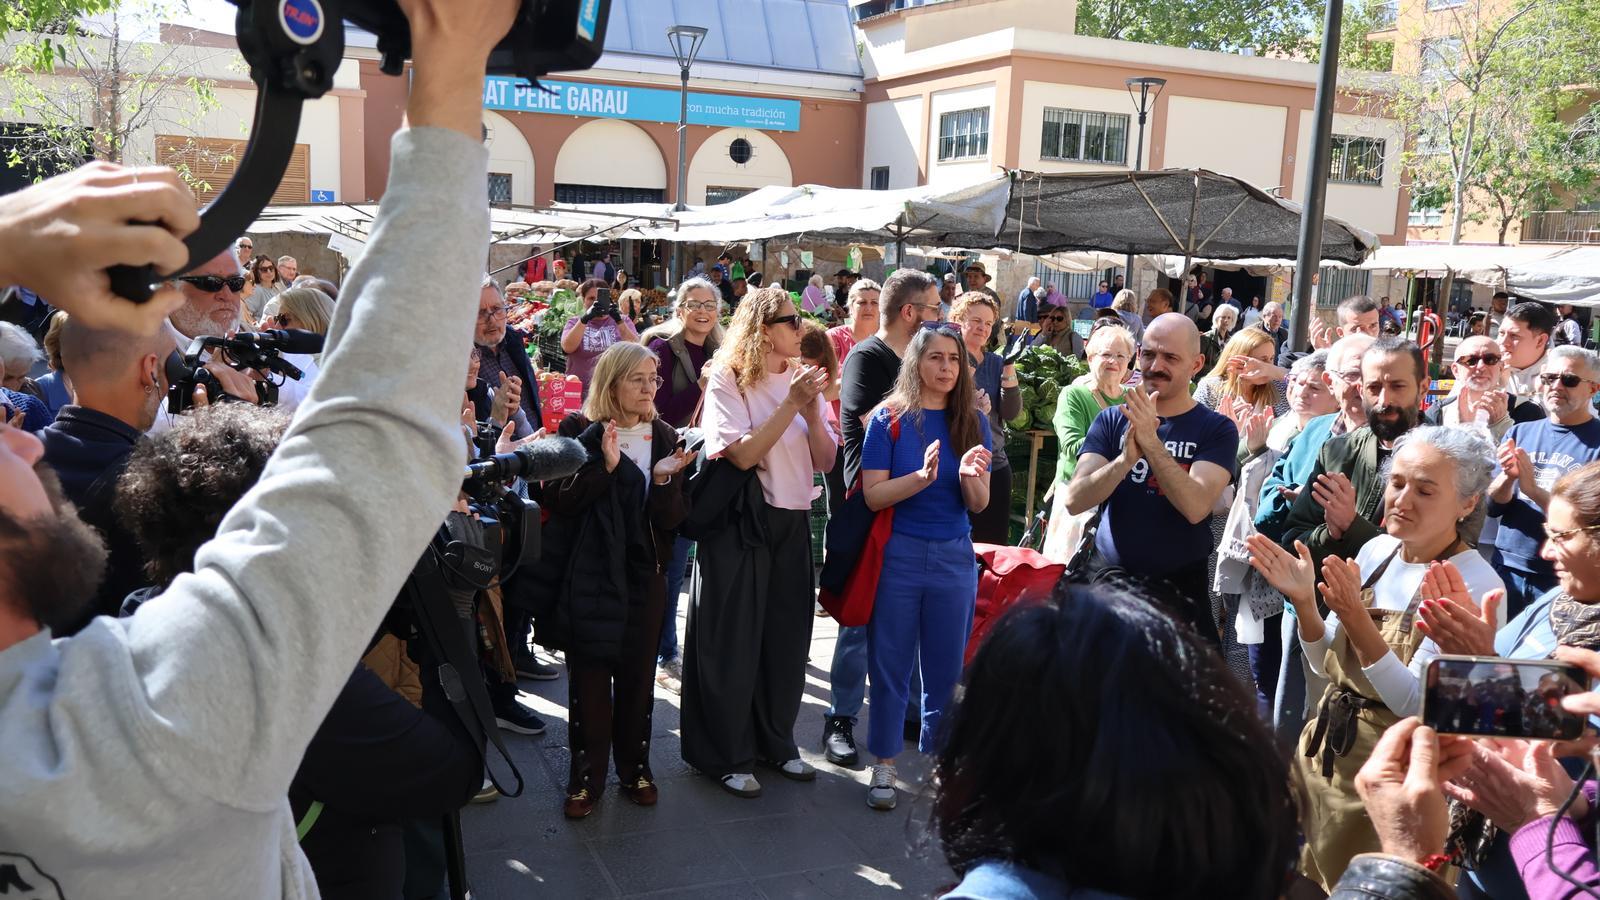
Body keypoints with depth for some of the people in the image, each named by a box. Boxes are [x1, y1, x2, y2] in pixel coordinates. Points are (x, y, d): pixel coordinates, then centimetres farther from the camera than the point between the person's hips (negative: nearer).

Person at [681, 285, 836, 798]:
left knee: (786, 636, 12)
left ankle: (775, 741, 29)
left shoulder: (801, 379, 8)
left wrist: (813, 411, -12)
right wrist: (791, 404, -20)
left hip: (793, 524, 5)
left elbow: (825, 461, 4)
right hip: (740, 526, -5)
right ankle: (726, 755, 17)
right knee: (732, 642, 3)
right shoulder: (728, 380, -7)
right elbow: (742, 454, -20)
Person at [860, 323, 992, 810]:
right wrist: (921, 477, -27)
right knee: (891, 664, 7)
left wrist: (970, 477, -21)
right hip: (898, 555, -2)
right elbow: (873, 495, -11)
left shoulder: (973, 421, 2)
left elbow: (979, 504, 1)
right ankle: (884, 764, 21)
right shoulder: (890, 418, -5)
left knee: (946, 668, 11)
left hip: (954, 558, 3)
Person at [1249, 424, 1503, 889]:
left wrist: (1356, 619, -34)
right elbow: (1327, 665, 5)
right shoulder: (1376, 550, 0)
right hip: (1327, 754, 6)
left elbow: (1419, 706, -23)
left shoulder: (1476, 586, -20)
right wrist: (1304, 602, -13)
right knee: (1314, 880, 21)